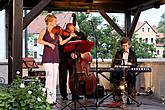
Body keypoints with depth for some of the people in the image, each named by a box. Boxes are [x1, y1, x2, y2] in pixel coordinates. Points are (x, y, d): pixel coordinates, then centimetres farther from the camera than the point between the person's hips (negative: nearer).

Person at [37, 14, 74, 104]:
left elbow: (61, 42, 8)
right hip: (47, 56, -5)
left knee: (54, 75, 3)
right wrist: (49, 44, -22)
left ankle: (53, 97, 8)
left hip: (55, 56, 5)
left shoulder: (56, 32, 14)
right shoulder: (44, 31, 1)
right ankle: (49, 97, -10)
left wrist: (70, 37, 2)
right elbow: (39, 40, -14)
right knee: (49, 74, -13)